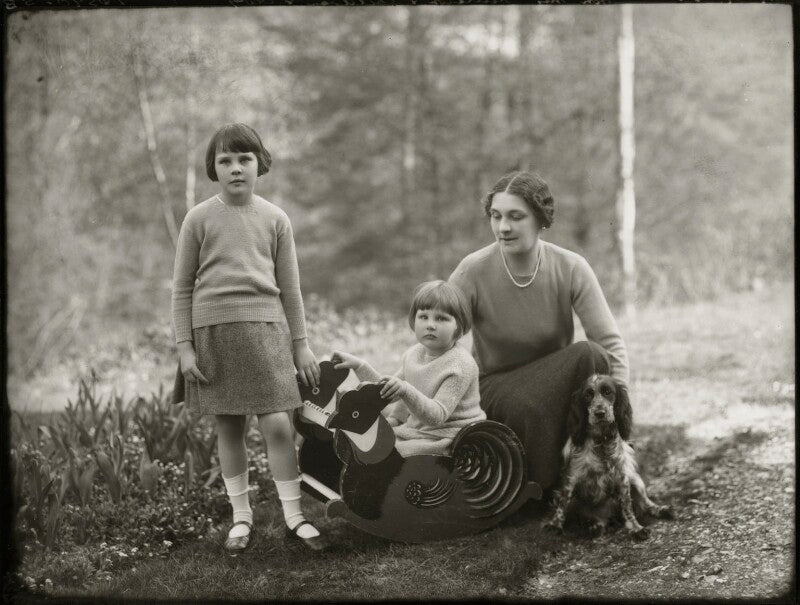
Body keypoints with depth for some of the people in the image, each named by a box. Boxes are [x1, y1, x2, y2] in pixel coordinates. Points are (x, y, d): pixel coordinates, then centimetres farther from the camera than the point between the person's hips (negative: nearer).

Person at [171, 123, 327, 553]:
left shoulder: (275, 219, 6)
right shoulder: (200, 219, 2)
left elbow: (289, 287, 11)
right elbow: (182, 288, 4)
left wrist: (301, 345, 11)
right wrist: (185, 347, -1)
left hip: (264, 327, 0)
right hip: (212, 328, 0)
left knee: (278, 424, -6)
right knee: (228, 427, 6)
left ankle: (293, 515, 5)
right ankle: (241, 516, 18)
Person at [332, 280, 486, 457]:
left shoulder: (460, 365, -18)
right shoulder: (413, 354, 7)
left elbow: (437, 415, -26)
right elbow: (387, 390, 23)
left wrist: (406, 391, -39)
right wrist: (359, 366, 12)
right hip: (418, 430, 8)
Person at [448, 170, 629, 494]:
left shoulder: (571, 269, -11)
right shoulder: (473, 272, -14)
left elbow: (611, 345, -15)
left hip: (557, 381, 2)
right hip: (496, 384, -2)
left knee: (589, 355, -31)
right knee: (527, 407, -37)